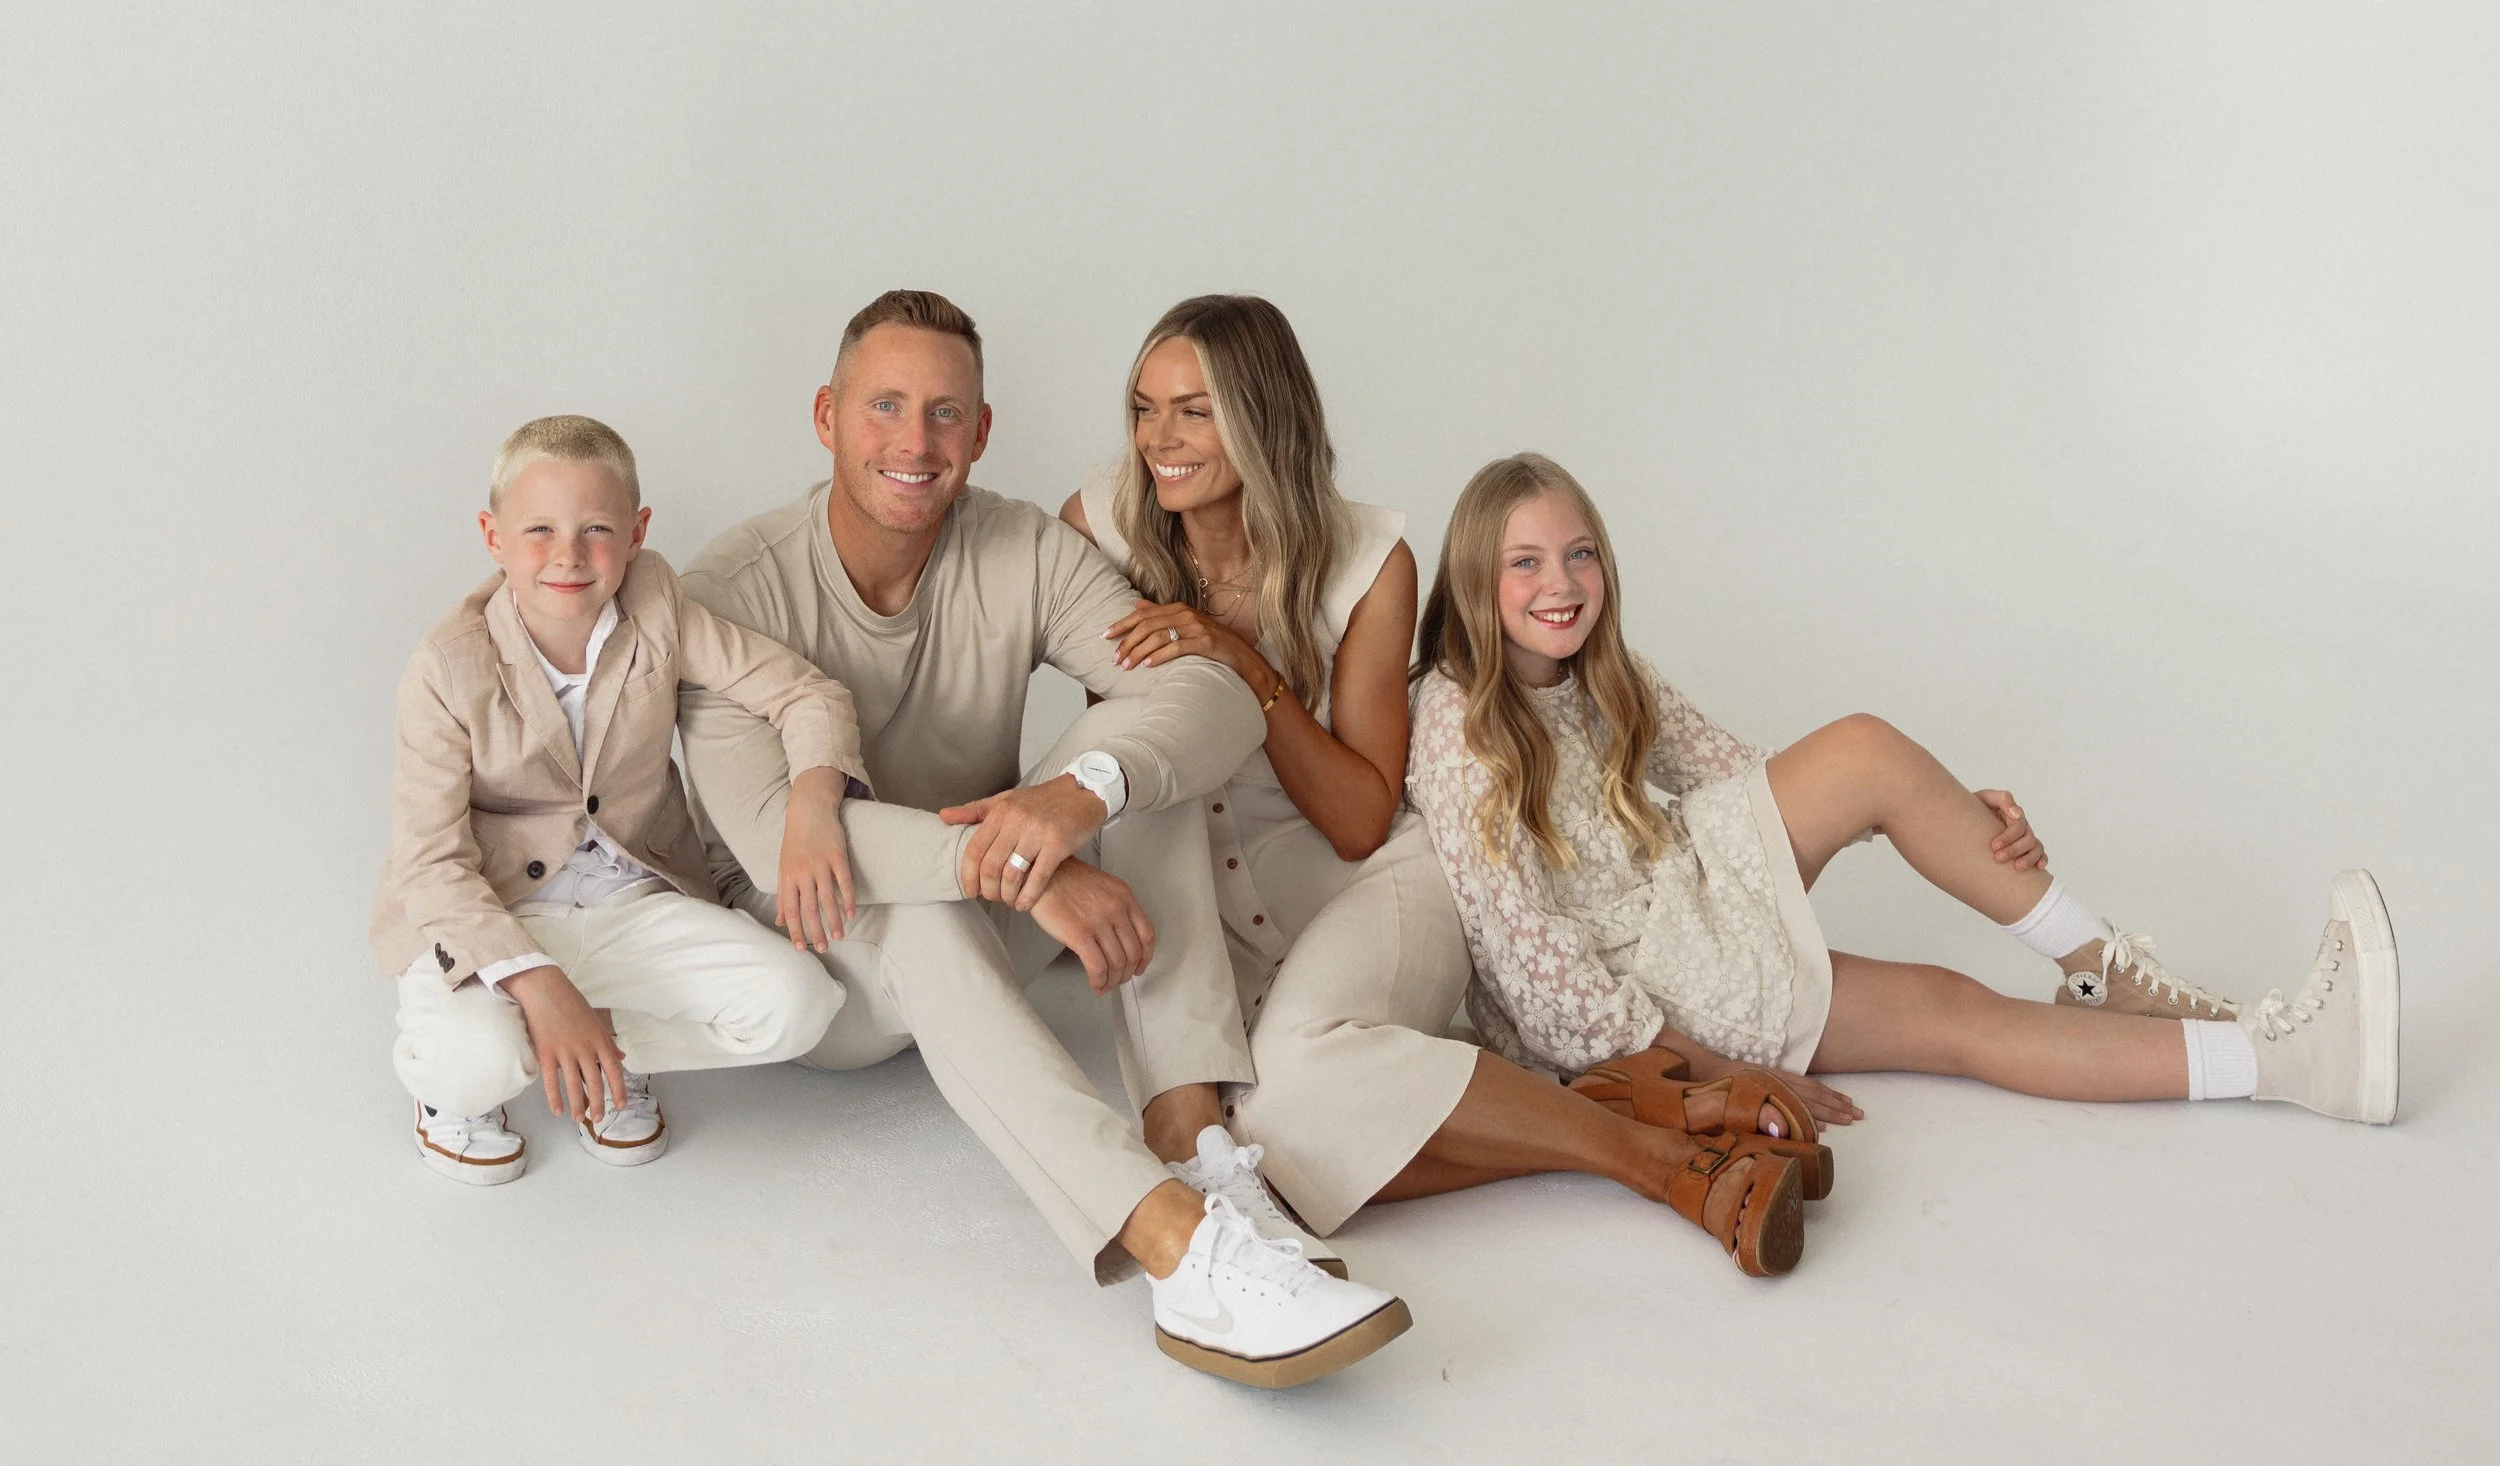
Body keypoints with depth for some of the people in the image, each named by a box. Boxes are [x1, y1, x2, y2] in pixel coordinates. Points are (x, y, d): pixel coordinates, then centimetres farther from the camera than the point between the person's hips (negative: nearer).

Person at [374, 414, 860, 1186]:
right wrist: (536, 983, -33)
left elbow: (804, 693, -6)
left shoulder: (656, 608, -9)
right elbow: (430, 863, -19)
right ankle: (446, 1082, 5)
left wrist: (812, 807, -28)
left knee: (794, 1006, -19)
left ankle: (611, 1049, 8)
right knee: (479, 1054, -35)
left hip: (633, 904, 4)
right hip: (490, 919, -3)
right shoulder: (449, 666, -17)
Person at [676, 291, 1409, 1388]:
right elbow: (767, 832, -32)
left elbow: (1218, 699, -22)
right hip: (814, 947, -3)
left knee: (1139, 756, -23)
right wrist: (1027, 873, -44)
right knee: (922, 915, -39)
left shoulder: (1027, 555, -9)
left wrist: (1082, 791, -45)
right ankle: (1182, 1243, -53)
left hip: (981, 929, 4)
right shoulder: (733, 589, -18)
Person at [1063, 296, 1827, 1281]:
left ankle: (1667, 1156, -25)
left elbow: (1361, 821, -9)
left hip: (1363, 882, -2)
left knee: (1295, 1070, -37)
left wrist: (1246, 666, -21)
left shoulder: (1367, 560, -8)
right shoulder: (1096, 526, -5)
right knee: (1190, 1127, -32)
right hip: (1194, 907, 2)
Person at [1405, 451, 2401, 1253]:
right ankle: (2104, 970, -7)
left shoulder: (1603, 678, 5)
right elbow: (1527, 952, -22)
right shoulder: (1456, 725, -19)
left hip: (1679, 915, 7)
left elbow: (1744, 778, 9)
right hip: (1602, 1015, -7)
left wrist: (1955, 819, -4)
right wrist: (1708, 1073, -21)